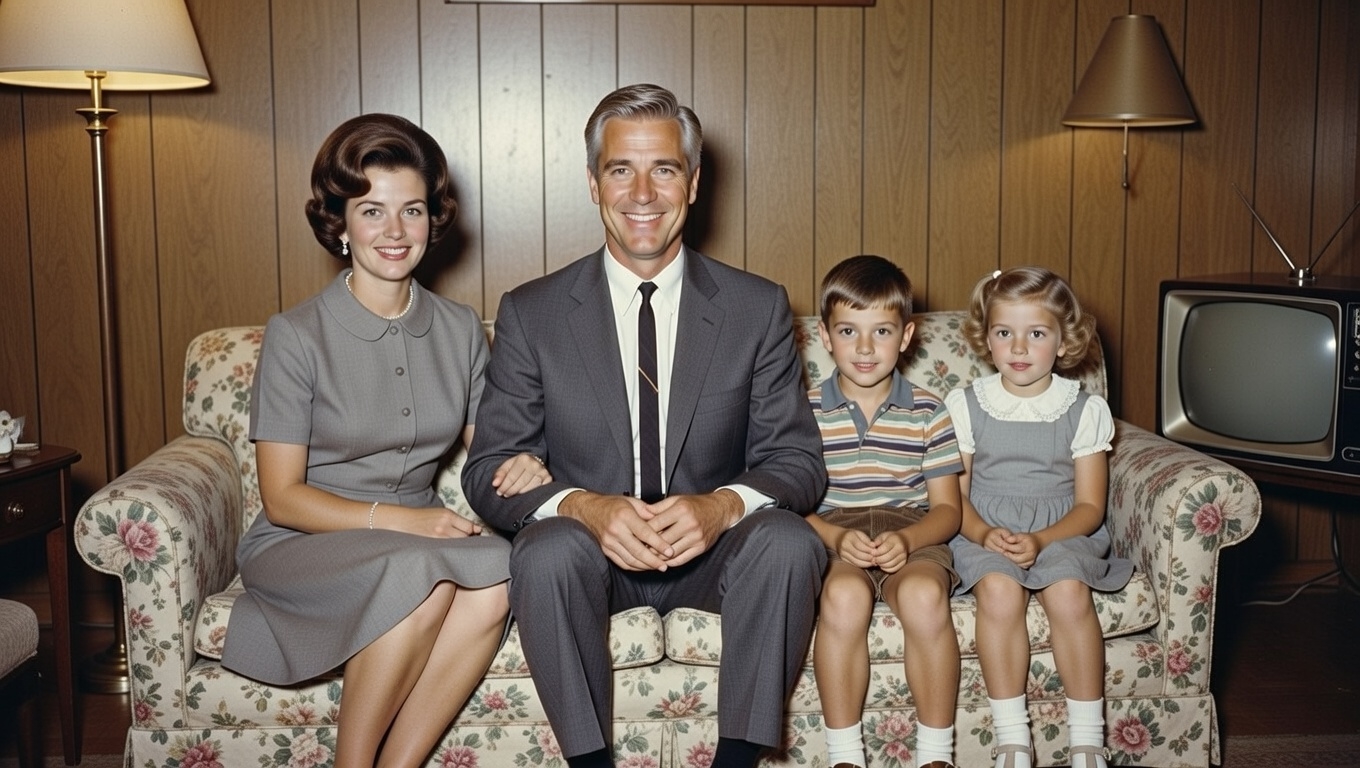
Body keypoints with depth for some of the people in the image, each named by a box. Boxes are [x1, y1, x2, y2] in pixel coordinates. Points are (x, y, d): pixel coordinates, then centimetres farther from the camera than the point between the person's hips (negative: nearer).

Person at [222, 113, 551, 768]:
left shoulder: (460, 329, 6)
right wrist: (395, 519, -21)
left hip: (421, 541, 4)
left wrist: (519, 468, -11)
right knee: (425, 578, -35)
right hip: (301, 546, -3)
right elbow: (282, 498, -7)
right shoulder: (296, 335, -7)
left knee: (494, 581, -30)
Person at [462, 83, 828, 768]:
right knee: (548, 551, -33)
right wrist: (584, 508, -26)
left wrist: (724, 504, -25)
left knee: (789, 543, -29)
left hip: (711, 550, 1)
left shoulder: (759, 308, 0)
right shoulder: (531, 314, -1)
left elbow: (797, 458, -1)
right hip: (591, 552, 0)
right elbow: (489, 470, -4)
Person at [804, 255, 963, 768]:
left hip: (913, 536, 1)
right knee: (844, 595, -35)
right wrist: (834, 537, -19)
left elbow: (947, 508, 5)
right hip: (832, 534, 0)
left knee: (924, 594, -33)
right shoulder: (807, 413, 5)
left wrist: (907, 540, -16)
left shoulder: (927, 413, 7)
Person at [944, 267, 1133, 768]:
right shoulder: (965, 405, 4)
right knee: (999, 590, -32)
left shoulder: (1084, 410, 3)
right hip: (984, 533, 0)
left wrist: (1040, 540, -17)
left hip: (1063, 531, 0)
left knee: (1069, 591, -31)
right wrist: (984, 534, -17)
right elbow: (955, 496, 3)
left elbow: (1089, 506, 0)